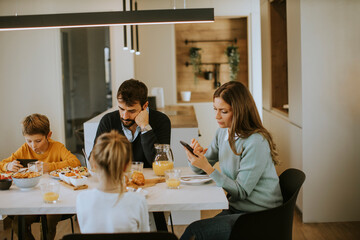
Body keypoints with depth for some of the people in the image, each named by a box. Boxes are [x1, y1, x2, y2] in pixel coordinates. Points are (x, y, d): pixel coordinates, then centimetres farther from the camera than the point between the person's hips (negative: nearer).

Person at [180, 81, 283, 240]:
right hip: (235, 208, 7)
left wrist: (207, 168, -25)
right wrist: (196, 156, -8)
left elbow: (241, 191, -18)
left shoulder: (256, 142, -19)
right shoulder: (223, 132, 6)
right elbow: (199, 170, 15)